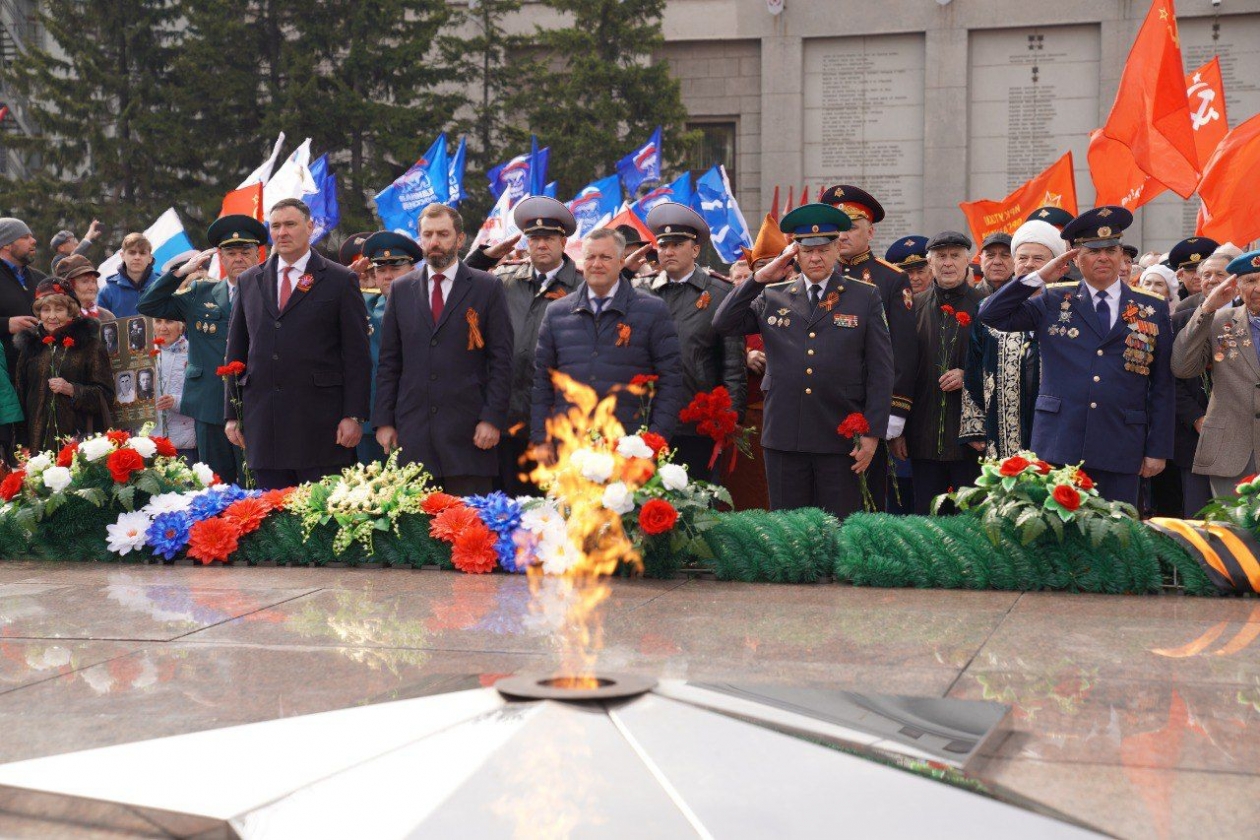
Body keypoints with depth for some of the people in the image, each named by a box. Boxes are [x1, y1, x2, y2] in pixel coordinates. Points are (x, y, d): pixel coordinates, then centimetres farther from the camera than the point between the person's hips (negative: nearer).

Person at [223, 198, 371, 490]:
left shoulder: (341, 280, 3)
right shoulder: (248, 281, 14)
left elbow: (357, 354, -1)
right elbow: (235, 352, 16)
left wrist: (354, 416, -8)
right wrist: (232, 414, 10)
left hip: (320, 420, -3)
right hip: (261, 420, 4)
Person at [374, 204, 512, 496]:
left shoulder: (487, 287, 4)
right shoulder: (401, 289, 13)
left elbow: (501, 359, 0)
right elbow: (388, 361, 13)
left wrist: (493, 418, -7)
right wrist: (383, 420, 6)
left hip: (469, 433, -2)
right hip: (412, 433, 3)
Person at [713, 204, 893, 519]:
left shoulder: (866, 297, 6)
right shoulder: (772, 298, 12)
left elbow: (880, 372, 3)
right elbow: (724, 324, 2)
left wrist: (872, 434, -4)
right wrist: (761, 278, -3)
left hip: (841, 440, -2)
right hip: (783, 439, 2)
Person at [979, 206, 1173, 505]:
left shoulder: (1153, 309, 8)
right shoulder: (1054, 301, 9)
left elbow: (1162, 386, 7)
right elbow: (991, 315, 4)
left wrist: (1158, 449, 3)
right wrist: (1039, 276, -2)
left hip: (1121, 451, 0)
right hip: (1058, 447, 0)